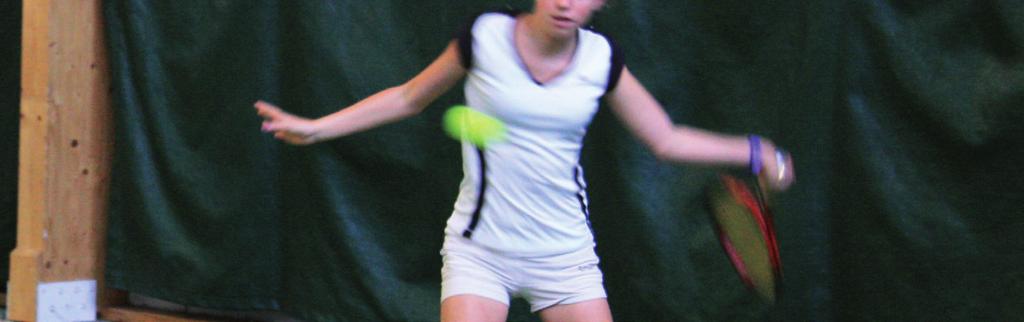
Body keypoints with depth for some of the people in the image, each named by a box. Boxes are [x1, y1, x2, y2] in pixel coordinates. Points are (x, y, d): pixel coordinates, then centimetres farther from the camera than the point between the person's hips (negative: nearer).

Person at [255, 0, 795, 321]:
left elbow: (666, 140, 8)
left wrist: (754, 153, 1)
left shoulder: (602, 58, -3)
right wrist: (315, 127, 3)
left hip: (565, 254, 2)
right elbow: (408, 98, 6)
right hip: (480, 246, -2)